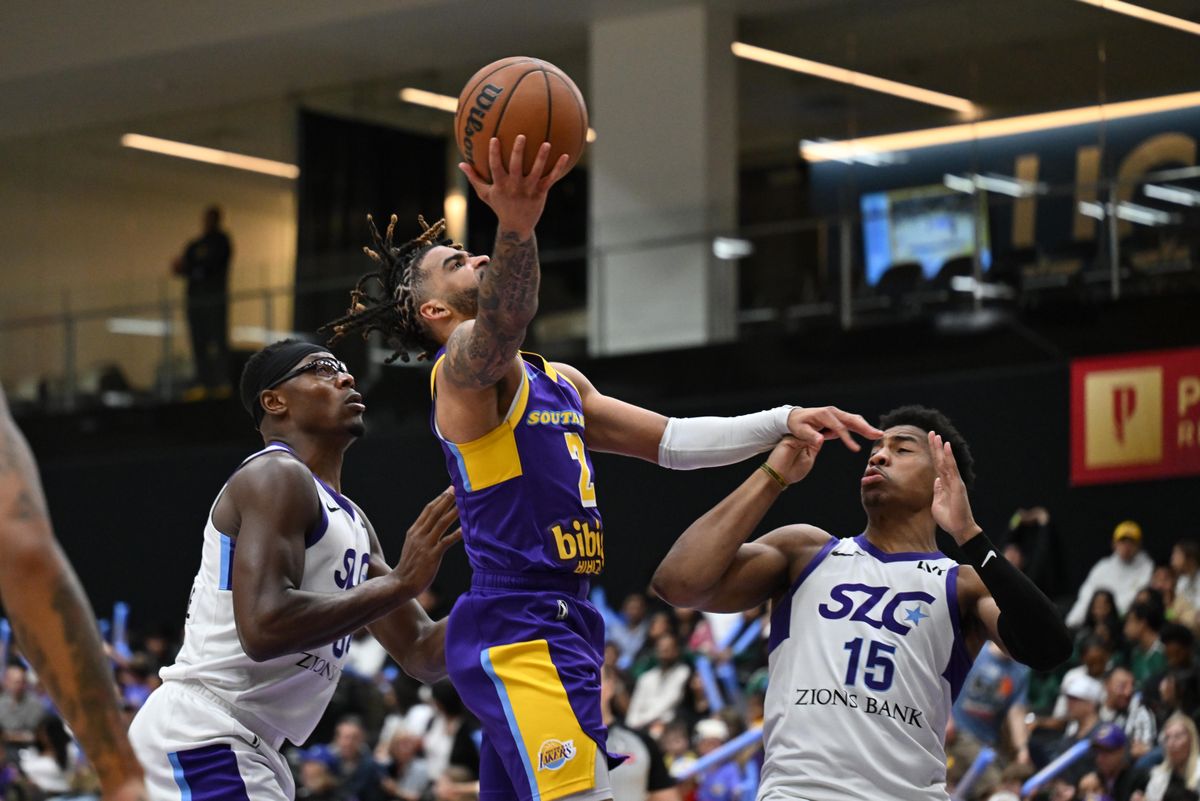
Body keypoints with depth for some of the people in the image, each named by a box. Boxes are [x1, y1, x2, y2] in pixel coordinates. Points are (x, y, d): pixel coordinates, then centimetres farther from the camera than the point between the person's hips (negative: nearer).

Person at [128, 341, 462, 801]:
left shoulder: (350, 520, 19)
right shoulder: (277, 476, -10)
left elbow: (422, 656, 20)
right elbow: (263, 629, -25)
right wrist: (398, 583, -20)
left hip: (245, 748, 11)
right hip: (202, 740, -11)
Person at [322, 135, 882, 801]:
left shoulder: (557, 381, 24)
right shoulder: (463, 364, -5)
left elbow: (669, 441, 26)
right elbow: (501, 320, -31)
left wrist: (781, 422, 13)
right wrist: (515, 227, -51)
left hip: (562, 625, 10)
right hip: (519, 628, -10)